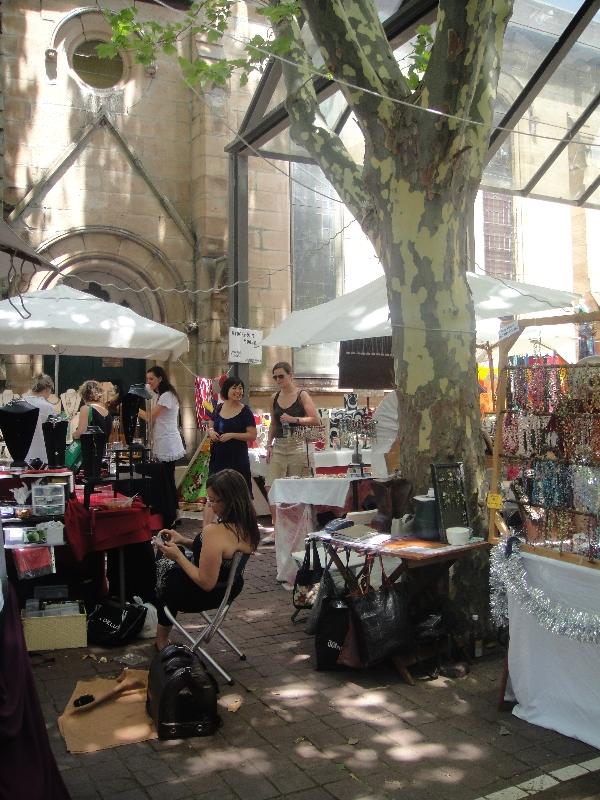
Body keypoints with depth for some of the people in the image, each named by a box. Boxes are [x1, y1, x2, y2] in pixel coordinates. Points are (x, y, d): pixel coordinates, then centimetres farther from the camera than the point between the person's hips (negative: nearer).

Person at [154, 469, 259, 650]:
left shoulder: (215, 532, -35)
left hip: (206, 595, -8)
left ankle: (162, 642, 41)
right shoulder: (247, 526, -10)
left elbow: (206, 583, -28)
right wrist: (183, 541, 1)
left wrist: (178, 555, -19)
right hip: (229, 589, 8)